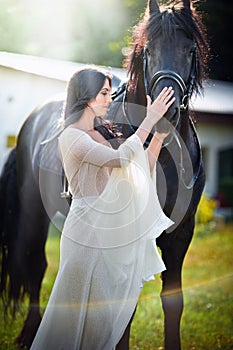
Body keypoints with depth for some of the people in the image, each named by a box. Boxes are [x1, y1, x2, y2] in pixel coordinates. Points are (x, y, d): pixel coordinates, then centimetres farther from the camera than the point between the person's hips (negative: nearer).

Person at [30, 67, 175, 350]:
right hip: (87, 231, -8)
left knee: (107, 311, 12)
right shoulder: (71, 136, -12)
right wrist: (149, 120, -17)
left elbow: (142, 170, 14)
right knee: (78, 308, 0)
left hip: (109, 235, 8)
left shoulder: (101, 135, 13)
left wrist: (159, 134, 5)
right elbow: (120, 158, -24)